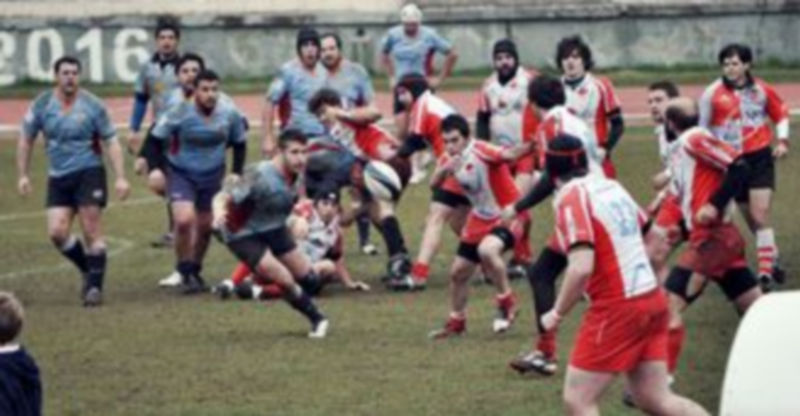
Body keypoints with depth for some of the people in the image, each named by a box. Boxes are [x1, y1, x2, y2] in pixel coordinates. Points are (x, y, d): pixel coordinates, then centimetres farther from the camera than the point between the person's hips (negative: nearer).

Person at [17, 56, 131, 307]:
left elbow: (111, 142, -3)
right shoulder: (42, 105, 0)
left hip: (89, 173, -3)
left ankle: (95, 286, 1)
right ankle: (88, 271, 17)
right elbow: (26, 140, 11)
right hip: (58, 177, 3)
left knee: (92, 233, -8)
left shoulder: (93, 105, -7)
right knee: (57, 232, -7)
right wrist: (23, 175, 6)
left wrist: (120, 178, -10)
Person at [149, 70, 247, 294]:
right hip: (181, 174, -4)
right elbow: (157, 138, -10)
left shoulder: (230, 114, -10)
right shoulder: (180, 114, -20)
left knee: (205, 226, 9)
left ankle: (195, 271, 33)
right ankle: (185, 273, -4)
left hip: (213, 175, 4)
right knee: (184, 220, -22)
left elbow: (239, 143, 8)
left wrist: (236, 173, 3)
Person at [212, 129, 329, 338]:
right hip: (244, 233, -7)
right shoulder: (259, 175, -33)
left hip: (274, 229, 7)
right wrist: (219, 212, -58)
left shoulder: (297, 174, -11)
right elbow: (223, 197, -38)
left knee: (309, 280, 9)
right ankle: (317, 320, 10)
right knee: (285, 281, -15)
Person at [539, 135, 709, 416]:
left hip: (616, 309, -8)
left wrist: (558, 313, -12)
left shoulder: (571, 199, -14)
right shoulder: (613, 187, 10)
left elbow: (581, 268, -24)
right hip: (652, 300, 8)